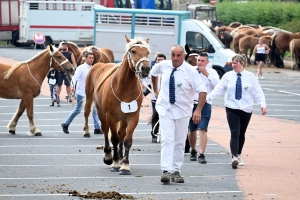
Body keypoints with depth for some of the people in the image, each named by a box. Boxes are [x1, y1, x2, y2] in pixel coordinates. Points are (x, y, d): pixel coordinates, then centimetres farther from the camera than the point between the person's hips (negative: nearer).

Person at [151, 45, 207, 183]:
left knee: (180, 143, 7)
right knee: (167, 140, -14)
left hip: (182, 110, 0)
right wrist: (155, 89, 24)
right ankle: (166, 171, -22)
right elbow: (153, 72, 22)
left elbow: (202, 91, -15)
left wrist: (198, 110, -24)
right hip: (165, 109, 0)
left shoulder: (190, 71, -12)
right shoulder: (163, 65, -3)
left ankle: (176, 171, 17)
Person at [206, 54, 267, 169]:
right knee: (235, 133, -14)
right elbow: (218, 89, 0)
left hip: (246, 109, 1)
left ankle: (239, 155, 29)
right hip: (232, 109, -1)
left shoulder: (250, 77, 3)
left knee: (241, 134, 11)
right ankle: (234, 157, -24)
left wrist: (263, 104, -10)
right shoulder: (228, 76, 2)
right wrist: (207, 98, -12)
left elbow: (258, 92, 2)